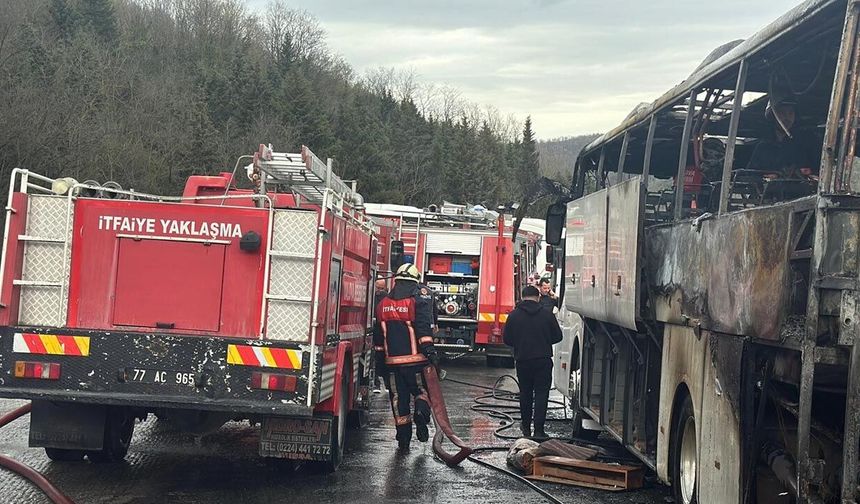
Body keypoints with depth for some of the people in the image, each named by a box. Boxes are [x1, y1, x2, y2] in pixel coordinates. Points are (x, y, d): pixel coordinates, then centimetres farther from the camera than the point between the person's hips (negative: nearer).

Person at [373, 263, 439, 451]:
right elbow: (424, 327, -17)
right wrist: (429, 350, -18)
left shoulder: (383, 303, 11)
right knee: (423, 390, 12)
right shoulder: (418, 298, -4)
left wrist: (380, 357, 24)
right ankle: (421, 412, -18)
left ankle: (403, 438, 9)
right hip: (415, 358, -4)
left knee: (398, 397, 9)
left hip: (392, 360, 4)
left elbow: (378, 335, 17)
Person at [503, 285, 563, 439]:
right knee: (541, 393, 2)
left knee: (525, 393, 17)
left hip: (522, 360, 1)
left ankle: (526, 427, 26)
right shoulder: (547, 314, -4)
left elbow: (507, 339, 0)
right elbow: (557, 336, 3)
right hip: (543, 360, -1)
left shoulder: (514, 315, -4)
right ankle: (539, 430, -5)